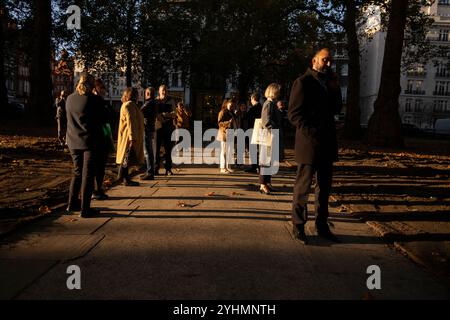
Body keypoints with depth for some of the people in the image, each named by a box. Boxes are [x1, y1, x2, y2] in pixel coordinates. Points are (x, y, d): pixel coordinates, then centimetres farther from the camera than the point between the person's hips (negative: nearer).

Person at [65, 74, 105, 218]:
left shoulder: (70, 99, 4)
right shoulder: (94, 99, -13)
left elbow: (72, 118, 14)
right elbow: (102, 119, -5)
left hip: (73, 141, 6)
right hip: (90, 141, -5)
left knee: (77, 172, 19)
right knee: (88, 175, 1)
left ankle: (72, 204, 24)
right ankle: (85, 209, 5)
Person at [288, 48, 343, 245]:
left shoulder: (328, 82, 18)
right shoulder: (303, 82, -6)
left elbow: (336, 109, 16)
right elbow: (294, 113, -12)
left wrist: (335, 89, 3)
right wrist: (311, 133, -19)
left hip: (327, 144, 8)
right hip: (309, 144, -8)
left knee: (324, 187, 13)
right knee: (303, 187, 1)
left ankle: (322, 226, 24)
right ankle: (298, 227, 13)